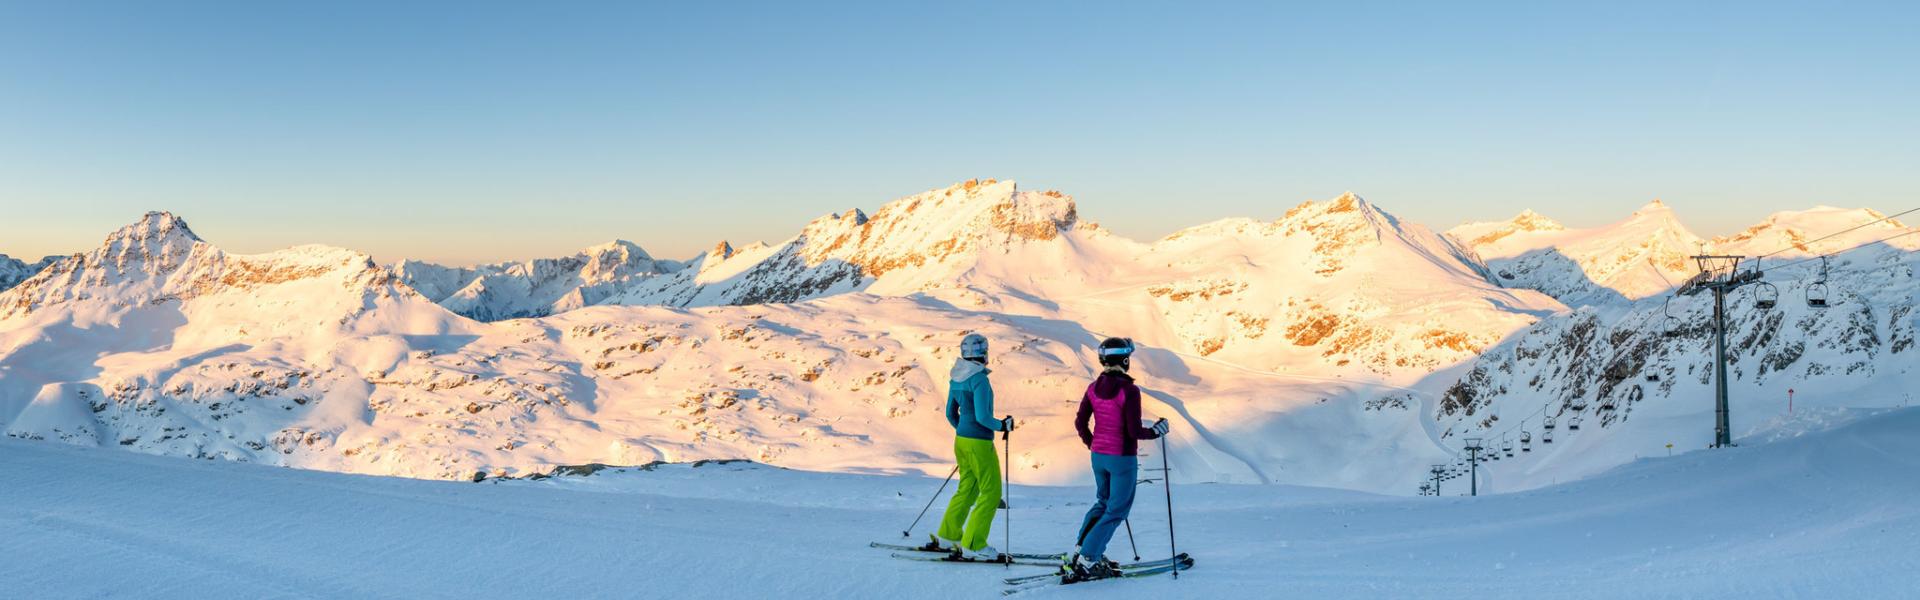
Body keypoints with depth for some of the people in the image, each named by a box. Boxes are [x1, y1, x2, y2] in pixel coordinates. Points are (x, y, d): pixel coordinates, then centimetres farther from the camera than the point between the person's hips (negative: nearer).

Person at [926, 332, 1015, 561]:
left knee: (967, 489, 20)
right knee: (991, 493, 0)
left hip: (961, 440, 8)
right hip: (979, 443, -8)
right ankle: (973, 546, -1)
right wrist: (1002, 425, -7)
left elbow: (951, 413, 14)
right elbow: (982, 417, -23)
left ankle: (947, 537, 25)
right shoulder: (979, 379, -19)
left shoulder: (956, 378, 6)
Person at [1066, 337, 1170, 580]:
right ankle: (1087, 561, 0)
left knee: (1103, 502, 25)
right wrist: (1156, 431, -2)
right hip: (1122, 459, -7)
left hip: (1098, 457, 7)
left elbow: (1080, 422, 5)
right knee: (1117, 511, 5)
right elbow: (1134, 431, -20)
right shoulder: (1129, 390, -19)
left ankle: (1082, 552, 18)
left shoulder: (1094, 388, 0)